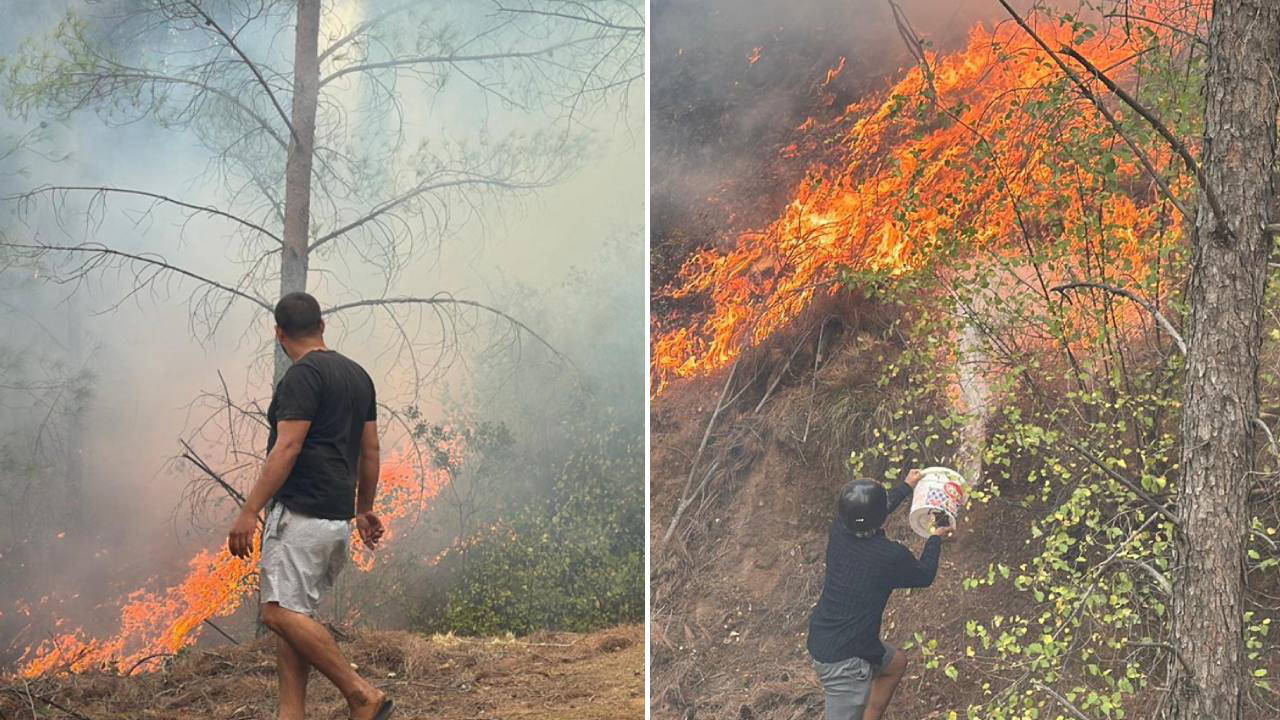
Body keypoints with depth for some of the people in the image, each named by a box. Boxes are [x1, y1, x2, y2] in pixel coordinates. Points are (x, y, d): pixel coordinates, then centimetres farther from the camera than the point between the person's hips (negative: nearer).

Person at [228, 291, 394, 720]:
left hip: (301, 513, -9)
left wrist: (249, 511, -18)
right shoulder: (357, 375, 16)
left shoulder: (303, 375, -10)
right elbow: (369, 450, 20)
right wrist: (364, 508, 30)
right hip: (339, 518, 9)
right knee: (292, 614, 11)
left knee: (281, 612, -12)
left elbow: (287, 448, -18)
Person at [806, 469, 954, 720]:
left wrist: (906, 486, 32)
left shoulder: (839, 530, -7)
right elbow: (924, 576, 1)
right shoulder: (891, 556, -24)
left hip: (821, 640, 8)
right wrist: (935, 539, 18)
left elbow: (871, 512, 18)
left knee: (897, 661, 29)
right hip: (845, 661, -8)